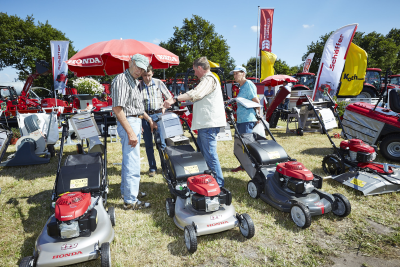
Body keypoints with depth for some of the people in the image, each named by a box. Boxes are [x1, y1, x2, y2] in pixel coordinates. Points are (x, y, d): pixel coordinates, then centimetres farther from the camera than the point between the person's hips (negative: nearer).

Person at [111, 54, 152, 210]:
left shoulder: (134, 82, 16)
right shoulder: (121, 80, -15)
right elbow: (117, 109, -23)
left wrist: (148, 119, 24)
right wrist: (130, 132, -25)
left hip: (135, 122, 11)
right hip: (128, 123, -11)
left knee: (128, 159, 20)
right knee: (132, 163, -7)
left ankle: (126, 190, 35)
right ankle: (130, 201, 2)